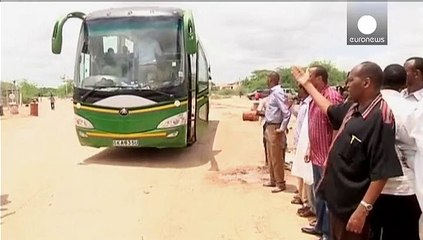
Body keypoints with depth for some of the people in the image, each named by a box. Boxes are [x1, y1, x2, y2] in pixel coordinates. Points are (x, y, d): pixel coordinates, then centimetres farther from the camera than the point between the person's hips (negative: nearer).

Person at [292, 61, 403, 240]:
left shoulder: (380, 117, -25)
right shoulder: (354, 108, 3)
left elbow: (382, 172, -27)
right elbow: (329, 109, 25)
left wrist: (363, 209, -27)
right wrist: (307, 84, 27)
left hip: (353, 206, -9)